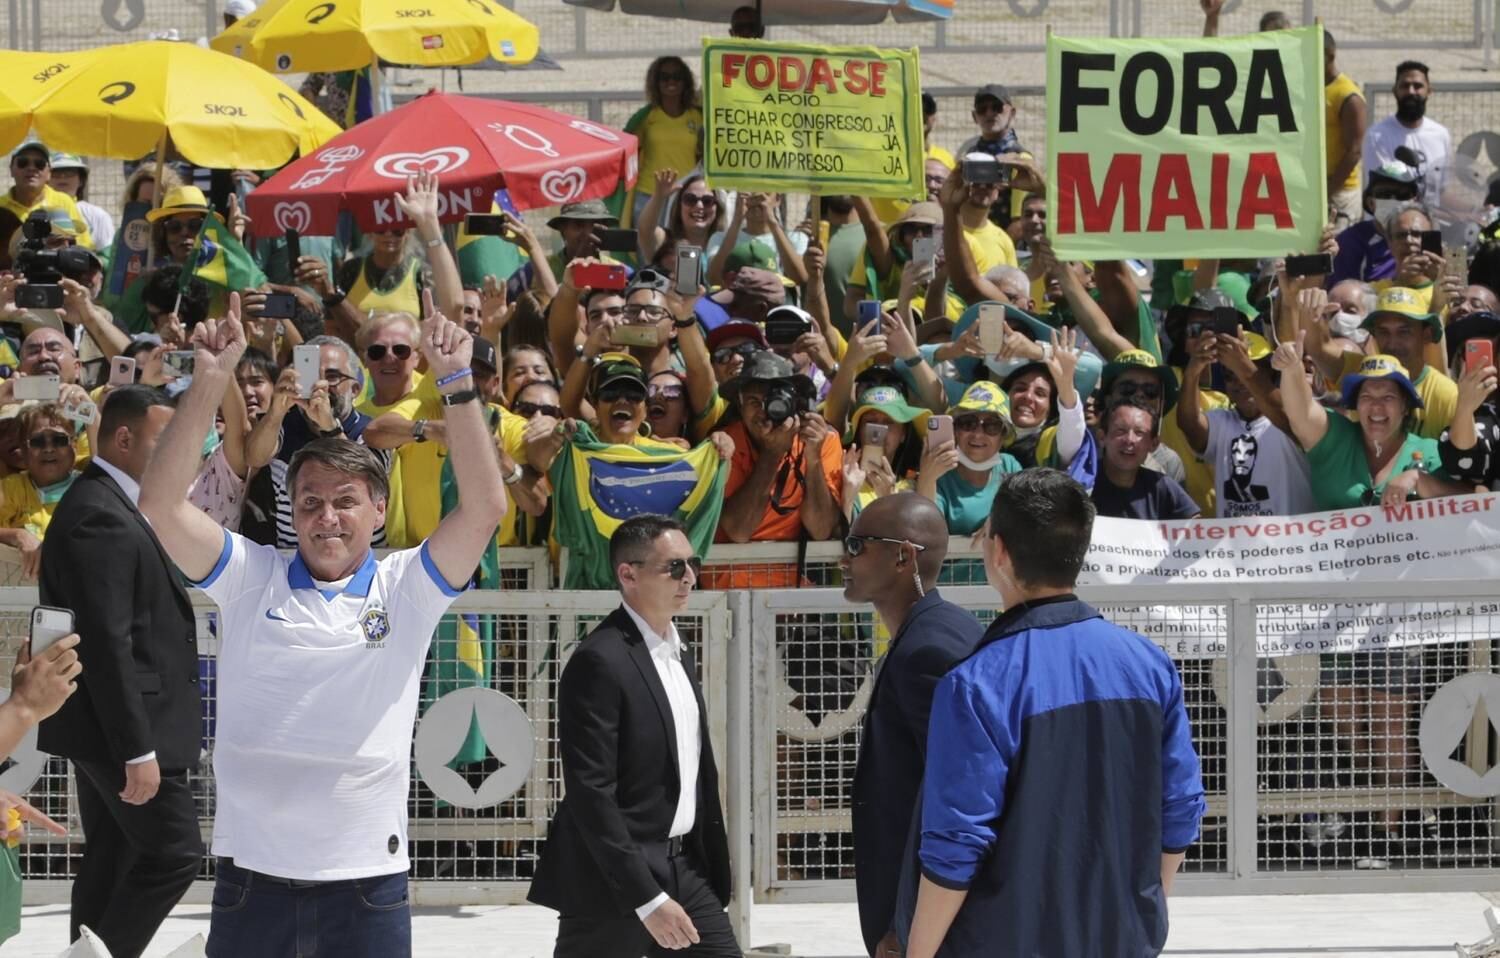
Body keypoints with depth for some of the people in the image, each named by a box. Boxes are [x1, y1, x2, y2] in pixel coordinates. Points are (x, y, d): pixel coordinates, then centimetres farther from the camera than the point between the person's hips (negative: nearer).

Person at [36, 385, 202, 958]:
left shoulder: (107, 504, 13)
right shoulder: (98, 515, -20)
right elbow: (108, 643, -24)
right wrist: (138, 748, -24)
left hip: (104, 724, 11)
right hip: (122, 725, -11)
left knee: (112, 859, 13)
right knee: (175, 852, -8)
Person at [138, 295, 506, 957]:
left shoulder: (405, 588, 3)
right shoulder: (251, 578, 4)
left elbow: (485, 507, -8)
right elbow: (161, 505, -6)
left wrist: (457, 384, -15)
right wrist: (209, 382, -13)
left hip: (367, 872, 0)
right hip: (252, 870, 0)